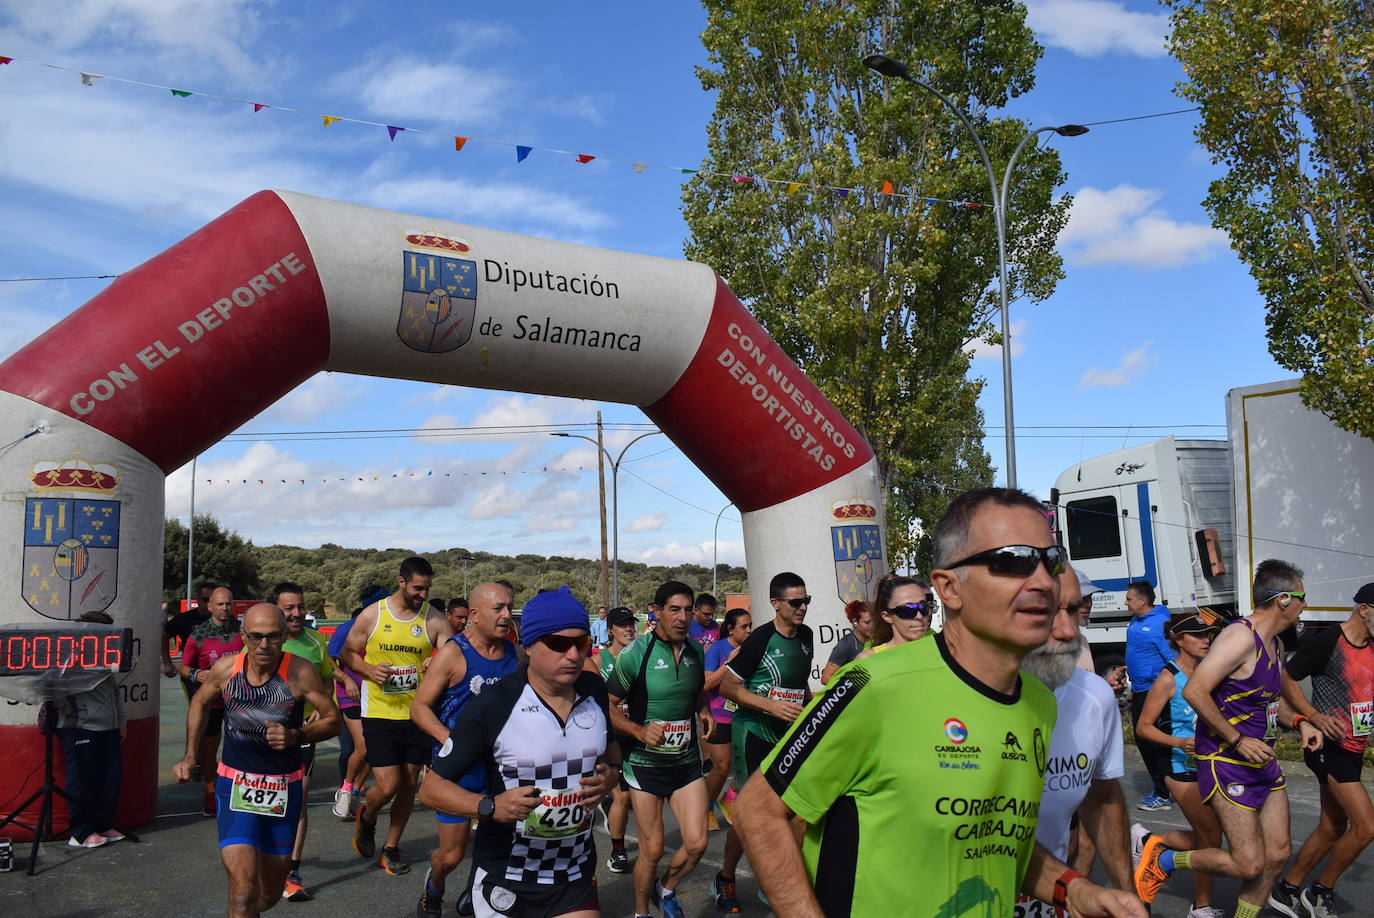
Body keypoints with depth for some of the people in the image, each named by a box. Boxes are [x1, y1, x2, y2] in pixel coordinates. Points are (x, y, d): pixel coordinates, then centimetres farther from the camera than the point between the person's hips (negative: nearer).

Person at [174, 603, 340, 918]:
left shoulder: (300, 672, -17)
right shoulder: (225, 668, -10)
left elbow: (333, 720, -7)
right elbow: (200, 703, 13)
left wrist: (295, 736, -24)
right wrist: (190, 756, 9)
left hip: (284, 788, 1)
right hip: (235, 784, 0)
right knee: (243, 889, -17)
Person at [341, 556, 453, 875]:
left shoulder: (435, 620, -1)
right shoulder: (372, 615, -2)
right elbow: (348, 653, 7)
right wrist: (368, 669, -12)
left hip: (417, 714, 2)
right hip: (379, 713, -2)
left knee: (409, 783, 8)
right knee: (388, 785, -7)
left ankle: (391, 848, 27)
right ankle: (366, 818, 28)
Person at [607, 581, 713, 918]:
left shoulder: (695, 651, 4)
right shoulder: (635, 653, -13)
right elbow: (608, 706, -9)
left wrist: (704, 711, 3)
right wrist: (639, 730, -23)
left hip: (687, 761, 5)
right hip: (646, 763, -4)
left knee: (696, 842, -1)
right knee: (652, 849, 1)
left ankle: (666, 890, 29)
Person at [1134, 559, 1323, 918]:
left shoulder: (1275, 645, 12)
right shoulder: (1241, 636, -20)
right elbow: (1194, 691, -27)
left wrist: (1300, 723, 11)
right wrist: (1237, 740, -23)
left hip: (1264, 762, 10)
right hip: (1228, 764, -9)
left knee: (1277, 854, 10)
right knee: (1249, 865, -7)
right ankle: (1162, 859, 11)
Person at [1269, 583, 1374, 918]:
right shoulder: (1326, 641, -15)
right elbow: (1286, 679, -11)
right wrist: (1315, 717, -21)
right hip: (1330, 747, -9)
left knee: (1332, 828, 14)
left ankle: (1287, 890, 26)